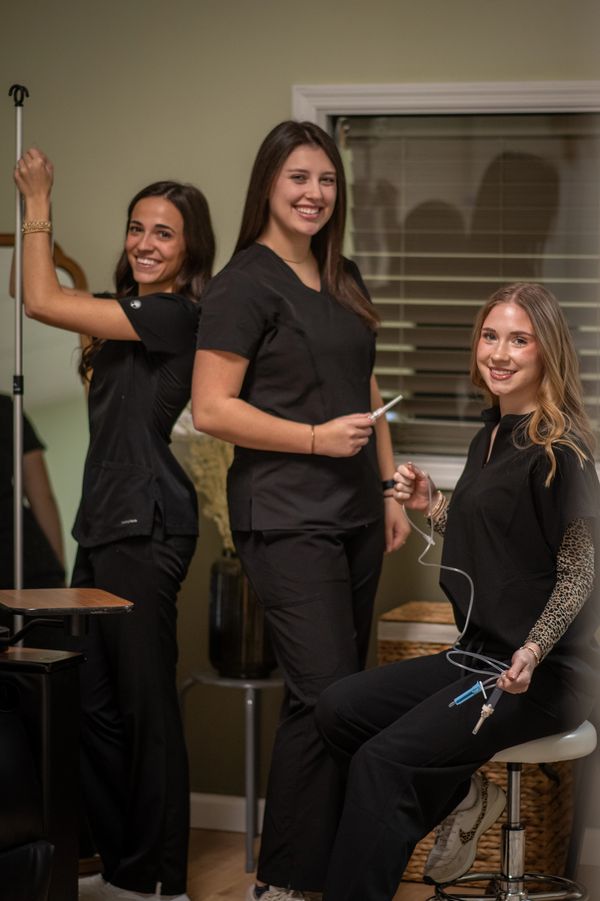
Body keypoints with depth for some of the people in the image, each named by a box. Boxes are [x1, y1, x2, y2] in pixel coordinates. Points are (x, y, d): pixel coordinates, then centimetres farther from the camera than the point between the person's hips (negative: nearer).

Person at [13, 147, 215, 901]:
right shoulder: (134, 318, 18)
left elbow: (41, 301, -14)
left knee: (145, 705, -5)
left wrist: (39, 205, -4)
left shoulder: (175, 314, -11)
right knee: (94, 706, 12)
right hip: (106, 526, 10)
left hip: (145, 528, -10)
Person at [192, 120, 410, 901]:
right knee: (325, 695, -12)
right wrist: (318, 439, -17)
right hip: (288, 519, -8)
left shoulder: (343, 279, 15)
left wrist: (389, 488, 17)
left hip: (355, 513, 8)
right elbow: (211, 409, -13)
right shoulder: (245, 283, -8)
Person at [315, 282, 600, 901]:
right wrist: (430, 505, 7)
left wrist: (532, 652, -30)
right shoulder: (492, 436, 12)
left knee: (384, 759, -20)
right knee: (339, 709, -2)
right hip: (480, 654, 9)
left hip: (542, 673, -9)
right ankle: (460, 799, 8)